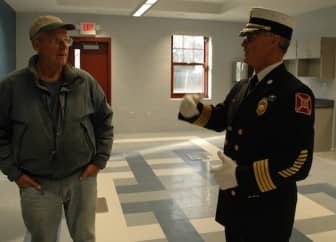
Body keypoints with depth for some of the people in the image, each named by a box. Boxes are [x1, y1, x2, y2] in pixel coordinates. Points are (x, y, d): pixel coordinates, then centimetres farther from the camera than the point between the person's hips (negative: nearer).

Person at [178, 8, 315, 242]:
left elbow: (299, 163, -25)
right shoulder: (242, 87, 5)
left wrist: (241, 175, -28)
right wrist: (196, 110, -1)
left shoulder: (296, 93, -20)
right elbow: (221, 118, 20)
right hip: (234, 201, 8)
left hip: (267, 210, -7)